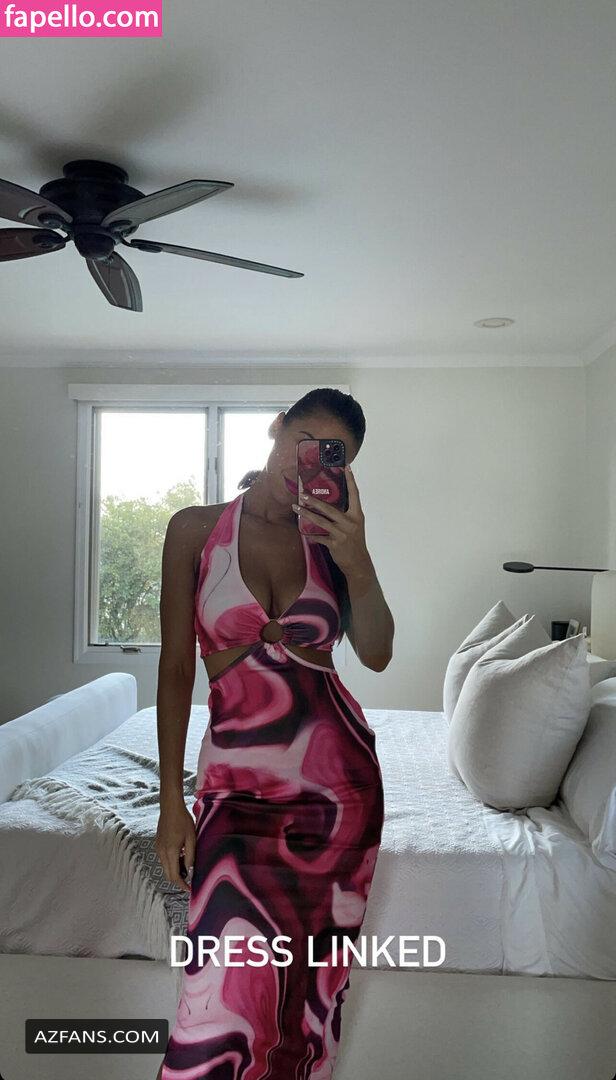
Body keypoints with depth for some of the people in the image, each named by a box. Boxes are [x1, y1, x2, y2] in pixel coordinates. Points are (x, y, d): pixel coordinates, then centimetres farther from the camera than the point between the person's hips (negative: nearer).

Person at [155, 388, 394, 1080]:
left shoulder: (330, 537, 4)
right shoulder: (196, 529, -2)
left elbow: (376, 654, -4)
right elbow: (175, 670, -1)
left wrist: (356, 560, -19)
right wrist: (171, 802, -1)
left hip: (338, 781, 2)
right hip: (239, 783, -2)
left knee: (315, 982, 13)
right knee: (229, 998, -7)